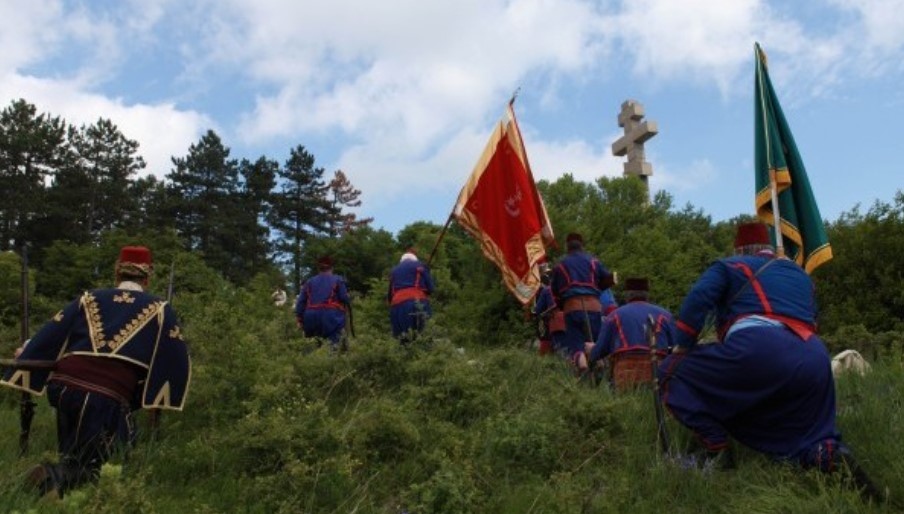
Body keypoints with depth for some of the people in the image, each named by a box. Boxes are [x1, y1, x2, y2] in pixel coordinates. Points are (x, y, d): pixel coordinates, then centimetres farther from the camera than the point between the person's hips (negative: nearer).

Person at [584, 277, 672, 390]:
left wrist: (590, 349, 37)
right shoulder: (664, 315, 15)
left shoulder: (614, 315, 14)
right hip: (657, 375, 1)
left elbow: (599, 352, 15)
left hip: (624, 375, 0)